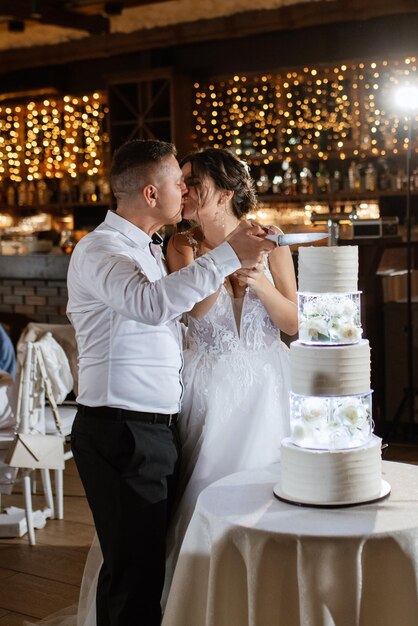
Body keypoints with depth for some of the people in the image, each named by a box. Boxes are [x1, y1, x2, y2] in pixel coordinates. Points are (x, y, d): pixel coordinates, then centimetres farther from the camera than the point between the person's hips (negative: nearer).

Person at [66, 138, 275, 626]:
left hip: (156, 431, 9)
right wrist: (227, 255, -31)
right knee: (134, 573, -5)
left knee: (150, 565, 14)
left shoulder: (147, 249, 20)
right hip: (120, 433, -9)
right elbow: (153, 303, -32)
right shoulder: (99, 250, -12)